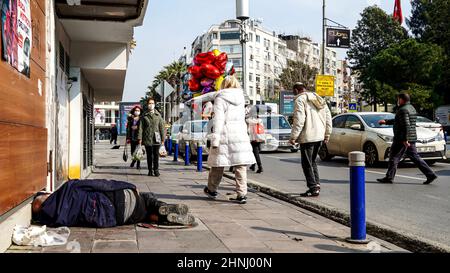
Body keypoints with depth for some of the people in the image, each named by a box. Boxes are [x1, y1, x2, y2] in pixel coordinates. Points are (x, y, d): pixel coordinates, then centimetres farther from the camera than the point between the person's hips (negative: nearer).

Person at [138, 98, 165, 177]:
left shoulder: (158, 115, 8)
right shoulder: (144, 116, 6)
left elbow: (161, 127, 7)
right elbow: (141, 127, 3)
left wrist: (163, 138, 2)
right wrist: (140, 138, -4)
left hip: (156, 139, 0)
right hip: (147, 139, 0)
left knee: (156, 155, -2)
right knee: (149, 155, 6)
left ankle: (156, 170, 6)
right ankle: (150, 170, 14)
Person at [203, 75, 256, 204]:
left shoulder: (220, 98, -4)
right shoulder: (240, 97, 13)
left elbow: (218, 120, -12)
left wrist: (215, 139, -13)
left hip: (225, 135, -4)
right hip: (241, 135, 4)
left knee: (218, 164, 10)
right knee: (240, 165, 3)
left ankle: (212, 190, 26)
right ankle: (242, 194, 0)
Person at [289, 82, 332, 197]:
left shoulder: (300, 99, -8)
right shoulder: (318, 99, 17)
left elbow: (299, 120, -17)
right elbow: (328, 117, 16)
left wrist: (293, 137, -14)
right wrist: (327, 134, 21)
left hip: (308, 137, -8)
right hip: (319, 136, 8)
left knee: (307, 163, 0)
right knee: (312, 161, 20)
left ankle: (313, 188, -1)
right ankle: (316, 184, 16)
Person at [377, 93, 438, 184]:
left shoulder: (403, 110, -14)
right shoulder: (411, 108, 18)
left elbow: (406, 125, -24)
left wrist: (405, 140, -25)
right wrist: (386, 122, 32)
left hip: (402, 139, -9)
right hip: (411, 139, 10)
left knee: (393, 157, 0)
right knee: (415, 157, 10)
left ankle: (389, 177, 5)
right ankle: (430, 175, 5)